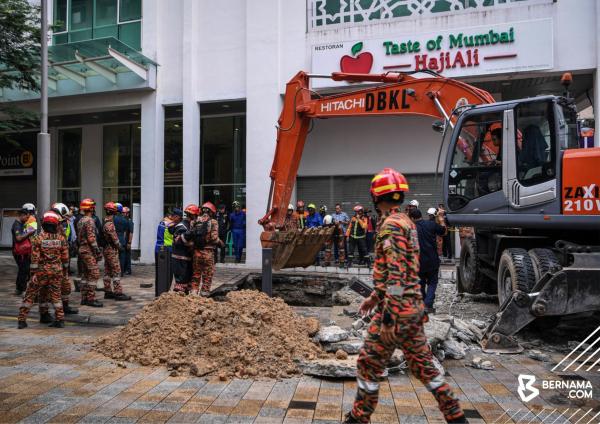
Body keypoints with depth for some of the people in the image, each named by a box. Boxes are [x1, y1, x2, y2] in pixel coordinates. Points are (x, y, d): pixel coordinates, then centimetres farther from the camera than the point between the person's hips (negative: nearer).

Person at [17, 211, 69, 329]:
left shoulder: (38, 238, -9)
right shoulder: (61, 238, -2)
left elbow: (35, 258, -10)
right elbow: (65, 257, 4)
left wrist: (33, 273, -5)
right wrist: (65, 270, 16)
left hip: (42, 270, -2)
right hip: (56, 270, 2)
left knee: (30, 294, 10)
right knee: (56, 295, 12)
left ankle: (22, 320, 10)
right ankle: (60, 320, 12)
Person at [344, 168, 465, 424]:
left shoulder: (391, 225, -16)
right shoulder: (406, 222, 15)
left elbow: (396, 275, -23)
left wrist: (389, 316, -22)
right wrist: (375, 296, 27)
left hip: (396, 309, -9)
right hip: (413, 306, 9)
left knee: (369, 364, 4)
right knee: (422, 362, 17)